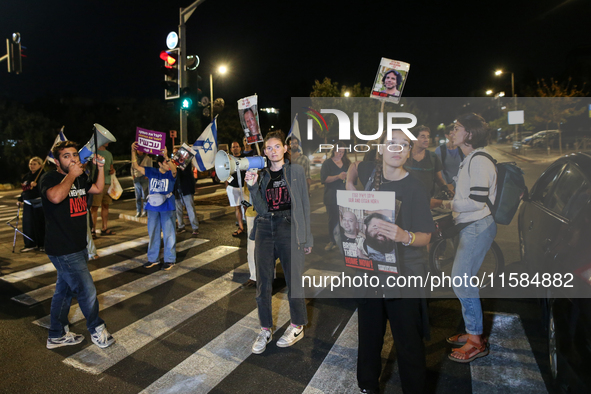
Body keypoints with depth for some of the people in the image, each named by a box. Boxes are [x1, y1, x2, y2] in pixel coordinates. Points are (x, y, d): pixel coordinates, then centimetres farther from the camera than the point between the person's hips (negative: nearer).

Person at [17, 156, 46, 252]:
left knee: (40, 223, -3)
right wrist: (20, 200, 14)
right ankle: (30, 244, 18)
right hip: (27, 203, 7)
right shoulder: (26, 176, 15)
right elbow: (24, 189, 20)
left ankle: (42, 244, 9)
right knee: (27, 223, 7)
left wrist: (36, 185, -24)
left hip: (39, 202, -6)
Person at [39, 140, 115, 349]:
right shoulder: (50, 178, -15)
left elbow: (98, 189, 25)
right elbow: (56, 196, -37)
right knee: (87, 291, -2)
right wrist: (71, 175, -24)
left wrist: (101, 167, 12)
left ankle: (57, 336, 33)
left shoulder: (79, 179, 9)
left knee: (65, 290, 18)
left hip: (78, 246, 9)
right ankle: (97, 330, 19)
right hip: (63, 250, -9)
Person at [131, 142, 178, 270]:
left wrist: (166, 156, -44)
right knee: (153, 233, 14)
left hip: (167, 208, -4)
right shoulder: (151, 172, 2)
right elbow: (136, 166, 0)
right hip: (153, 207, 4)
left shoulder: (170, 174, -6)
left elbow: (174, 169, -30)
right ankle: (153, 258, 27)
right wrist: (133, 151, -13)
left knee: (168, 234, 1)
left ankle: (170, 259, 12)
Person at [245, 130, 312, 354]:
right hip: (265, 230, 3)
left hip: (289, 229, -3)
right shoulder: (262, 175, 10)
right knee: (263, 283, 7)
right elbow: (260, 209, 2)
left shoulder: (295, 171, 2)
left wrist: (307, 237, 0)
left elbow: (304, 204, 2)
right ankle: (265, 330, 22)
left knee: (294, 280, 2)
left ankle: (297, 327, 23)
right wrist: (253, 186, -11)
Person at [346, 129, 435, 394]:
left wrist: (404, 236, -32)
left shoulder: (415, 188, -13)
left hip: (405, 275, -4)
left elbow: (425, 237, -13)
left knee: (408, 342, 2)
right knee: (369, 335, 17)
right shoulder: (368, 172, -1)